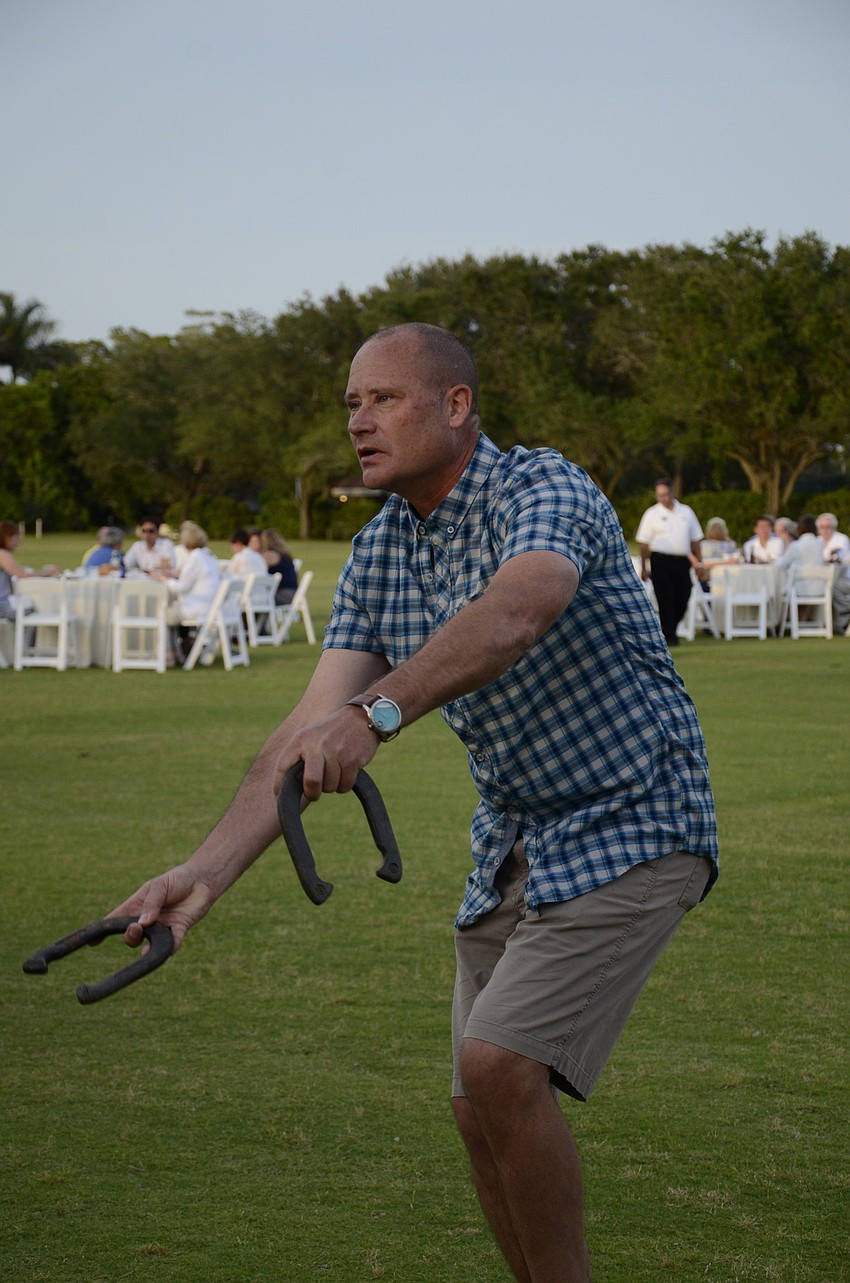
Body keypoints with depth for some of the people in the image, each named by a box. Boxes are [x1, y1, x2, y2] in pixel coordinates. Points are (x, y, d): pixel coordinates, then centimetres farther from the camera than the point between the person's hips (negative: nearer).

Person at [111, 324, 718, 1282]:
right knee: (482, 1111, 7)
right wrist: (207, 871, -19)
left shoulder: (543, 490, -19)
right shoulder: (378, 555, 3)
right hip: (511, 847, 8)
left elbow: (513, 615, -42)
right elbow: (309, 735, -5)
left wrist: (375, 714, -57)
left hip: (629, 832, -8)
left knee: (500, 1065, -21)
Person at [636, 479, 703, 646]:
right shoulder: (652, 514, 2)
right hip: (661, 560, -3)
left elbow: (695, 538, 17)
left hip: (682, 561, 3)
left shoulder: (686, 512, 12)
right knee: (665, 599, -6)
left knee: (682, 599, 3)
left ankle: (669, 630, 23)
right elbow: (644, 542, 0)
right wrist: (643, 567, -4)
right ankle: (668, 636, -3)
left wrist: (698, 562, 12)